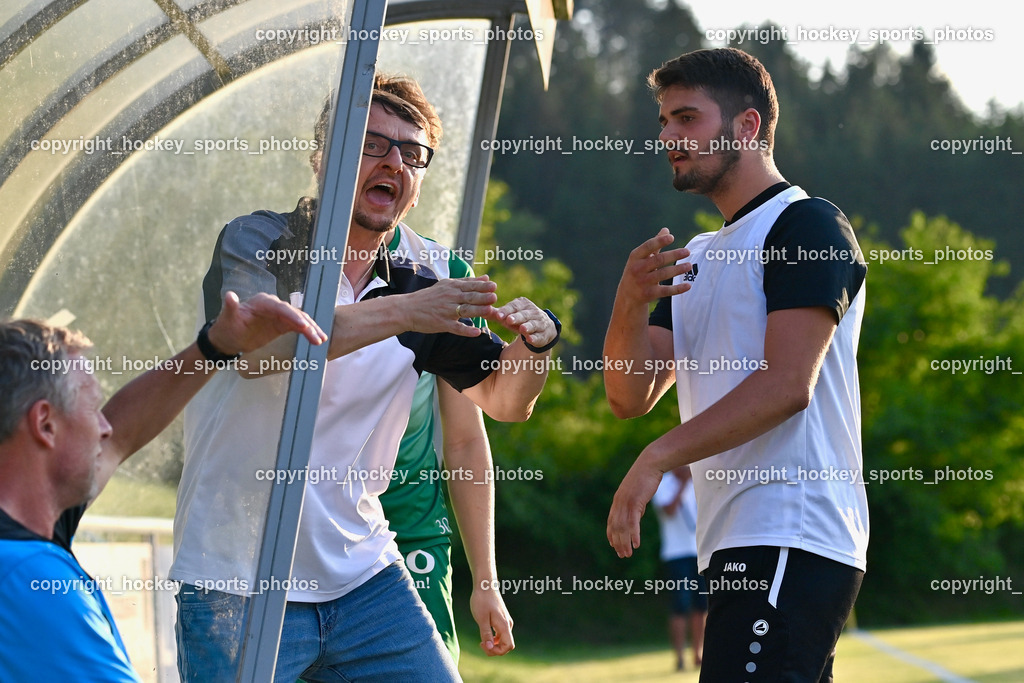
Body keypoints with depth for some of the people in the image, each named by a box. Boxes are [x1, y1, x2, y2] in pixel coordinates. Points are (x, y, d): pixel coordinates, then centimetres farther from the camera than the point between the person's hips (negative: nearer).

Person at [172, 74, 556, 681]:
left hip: (362, 577, 4)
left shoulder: (423, 273, 6)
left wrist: (535, 342, -9)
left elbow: (502, 399, 14)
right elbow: (259, 347, -27)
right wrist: (401, 314, -33)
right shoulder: (255, 242, -7)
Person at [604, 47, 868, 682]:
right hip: (736, 545, 9)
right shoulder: (697, 259, 24)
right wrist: (631, 304, -3)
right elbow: (630, 397, 16)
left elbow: (787, 385, -16)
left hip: (788, 541, -9)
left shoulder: (808, 224, -4)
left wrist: (659, 457, -17)